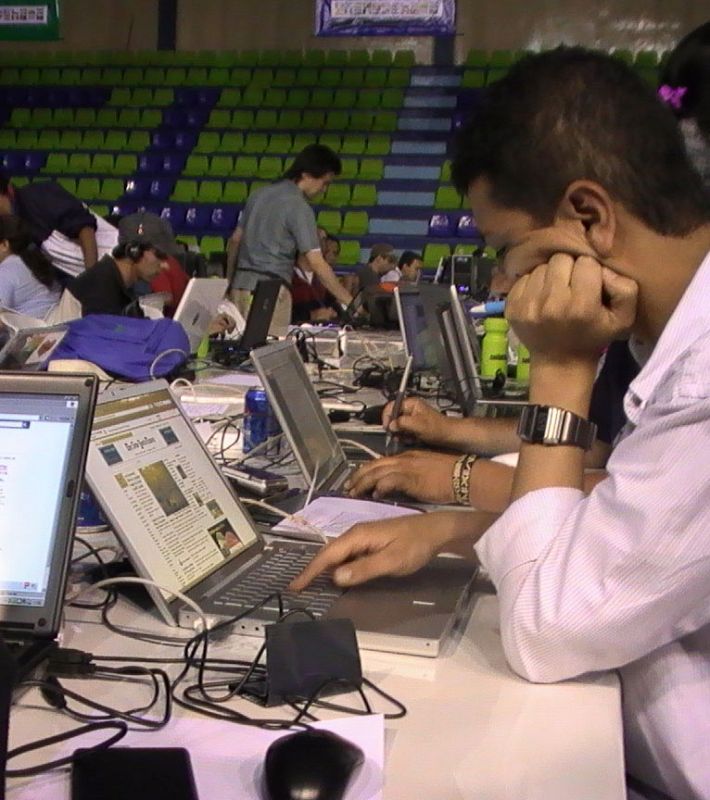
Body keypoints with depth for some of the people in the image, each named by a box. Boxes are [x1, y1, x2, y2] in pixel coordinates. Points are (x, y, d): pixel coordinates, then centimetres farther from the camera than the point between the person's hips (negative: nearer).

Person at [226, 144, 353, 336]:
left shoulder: (260, 194, 13)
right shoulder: (299, 207, -10)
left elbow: (234, 241, 18)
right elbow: (317, 263, -16)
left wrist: (230, 282, 26)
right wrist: (349, 302, -13)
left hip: (241, 284, 8)